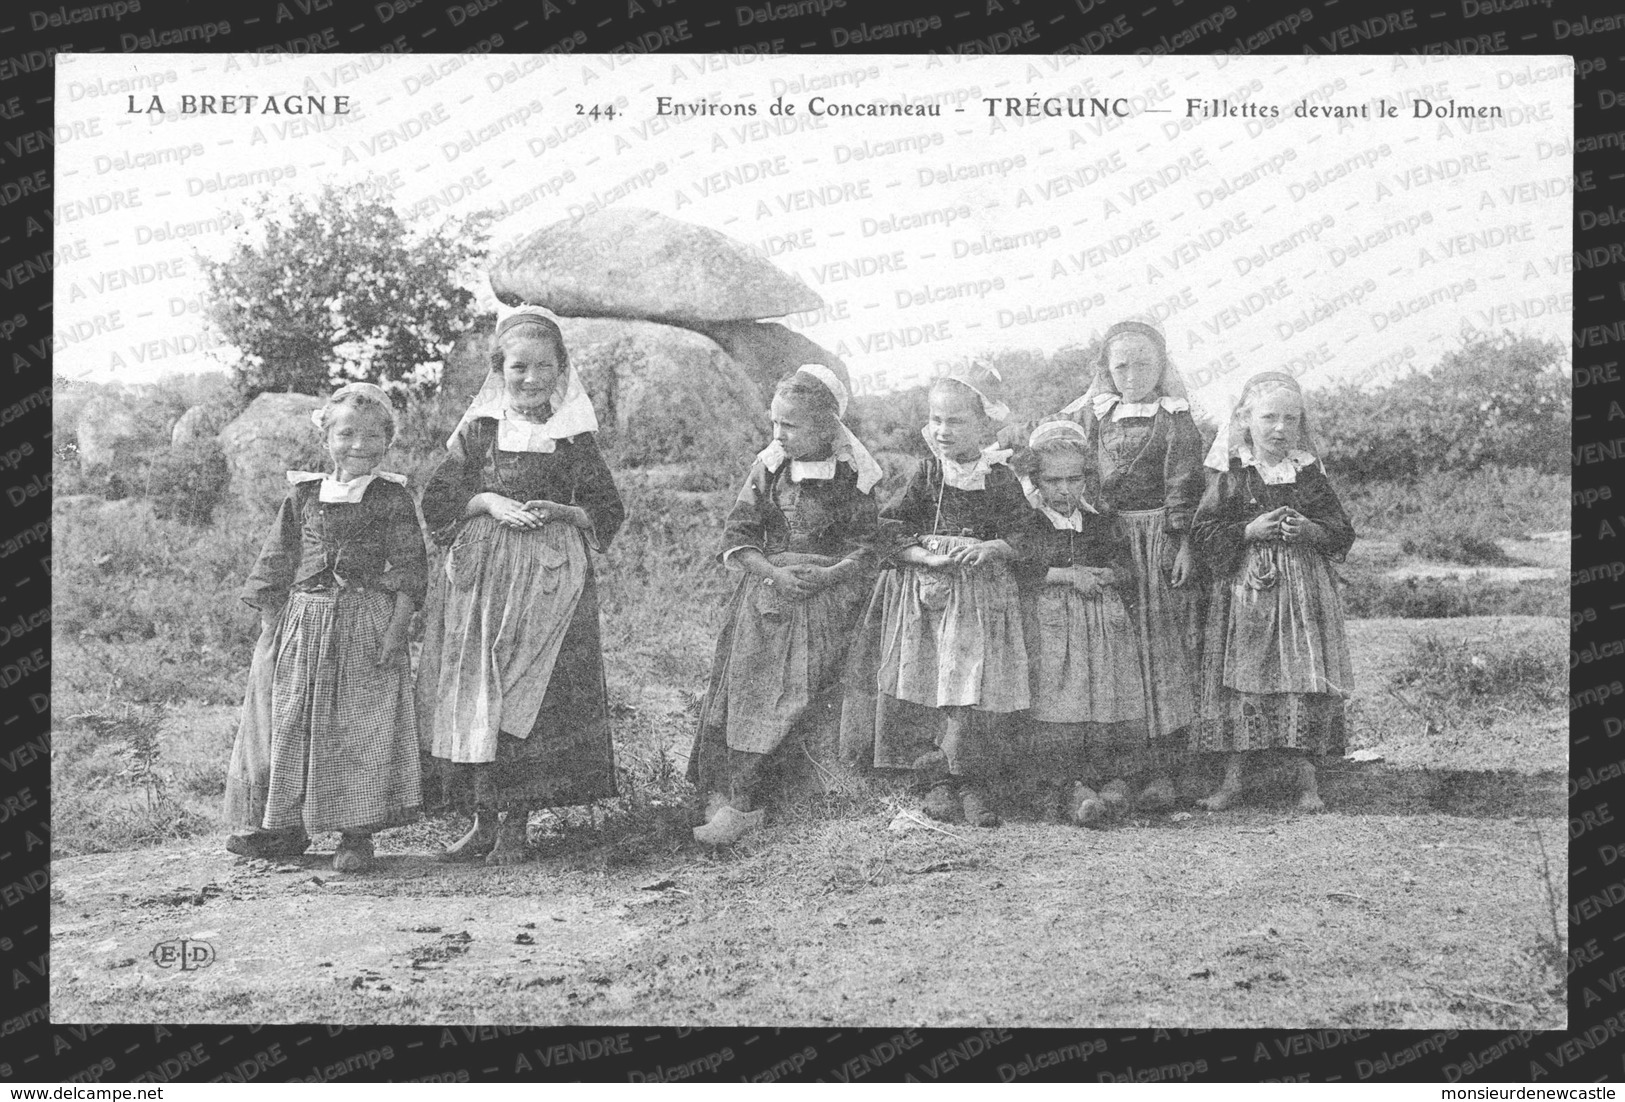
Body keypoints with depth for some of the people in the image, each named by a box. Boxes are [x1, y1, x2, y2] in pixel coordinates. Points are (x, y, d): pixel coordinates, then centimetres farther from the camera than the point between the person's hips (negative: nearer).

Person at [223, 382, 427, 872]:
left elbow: (409, 568, -4)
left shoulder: (392, 497, -1)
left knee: (362, 727, -3)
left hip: (366, 625, -3)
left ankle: (356, 832, 6)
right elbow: (276, 561, 11)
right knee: (287, 723, 7)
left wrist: (396, 626, -12)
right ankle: (285, 827, 20)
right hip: (301, 622, 3)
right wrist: (270, 624, 5)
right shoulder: (303, 494, 7)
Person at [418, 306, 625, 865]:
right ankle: (482, 820, 13)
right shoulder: (476, 430, 6)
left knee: (533, 699, -3)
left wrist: (557, 512, -10)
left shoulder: (574, 439, 3)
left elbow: (607, 512, 5)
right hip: (478, 576, 2)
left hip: (548, 577, -1)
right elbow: (437, 500, 6)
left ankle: (515, 824, 7)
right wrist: (487, 502, -9)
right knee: (472, 695, 2)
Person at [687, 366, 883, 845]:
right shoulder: (768, 467, 5)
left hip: (825, 600, -3)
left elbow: (866, 548, -2)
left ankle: (737, 801, -10)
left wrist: (827, 576, -19)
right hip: (764, 591, 3)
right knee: (740, 692, -4)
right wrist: (776, 573, -13)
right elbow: (737, 536, 3)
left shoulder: (851, 477, -3)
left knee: (792, 703, -11)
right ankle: (725, 797, -2)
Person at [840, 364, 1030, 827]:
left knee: (978, 687, -6)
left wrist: (993, 548, -16)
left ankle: (973, 782, 7)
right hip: (923, 589, 2)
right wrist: (921, 554, -15)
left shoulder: (1002, 479, 2)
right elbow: (888, 526, 1)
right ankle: (938, 779, 10)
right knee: (920, 687, -1)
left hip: (982, 594, -1)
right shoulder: (927, 473, 5)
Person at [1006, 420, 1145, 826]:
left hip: (1103, 623, 3)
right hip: (1047, 625, -3)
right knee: (1055, 703, -21)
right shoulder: (1027, 525, 7)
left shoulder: (1101, 523, 18)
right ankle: (1067, 787, -19)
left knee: (1111, 703, -16)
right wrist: (1068, 574, -10)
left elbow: (1127, 574, 13)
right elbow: (1017, 572, -8)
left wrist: (1099, 576, -7)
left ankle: (1108, 778, -11)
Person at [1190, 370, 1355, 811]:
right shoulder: (1231, 477, 1)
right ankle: (1233, 778, 11)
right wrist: (1250, 532, -15)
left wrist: (1308, 531, -13)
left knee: (1304, 683, 0)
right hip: (1244, 589, -1)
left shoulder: (1309, 473, 6)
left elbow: (1342, 533, 6)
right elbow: (1204, 532, -2)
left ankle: (1307, 781, 10)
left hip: (1304, 589, 1)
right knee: (1242, 680, 2)